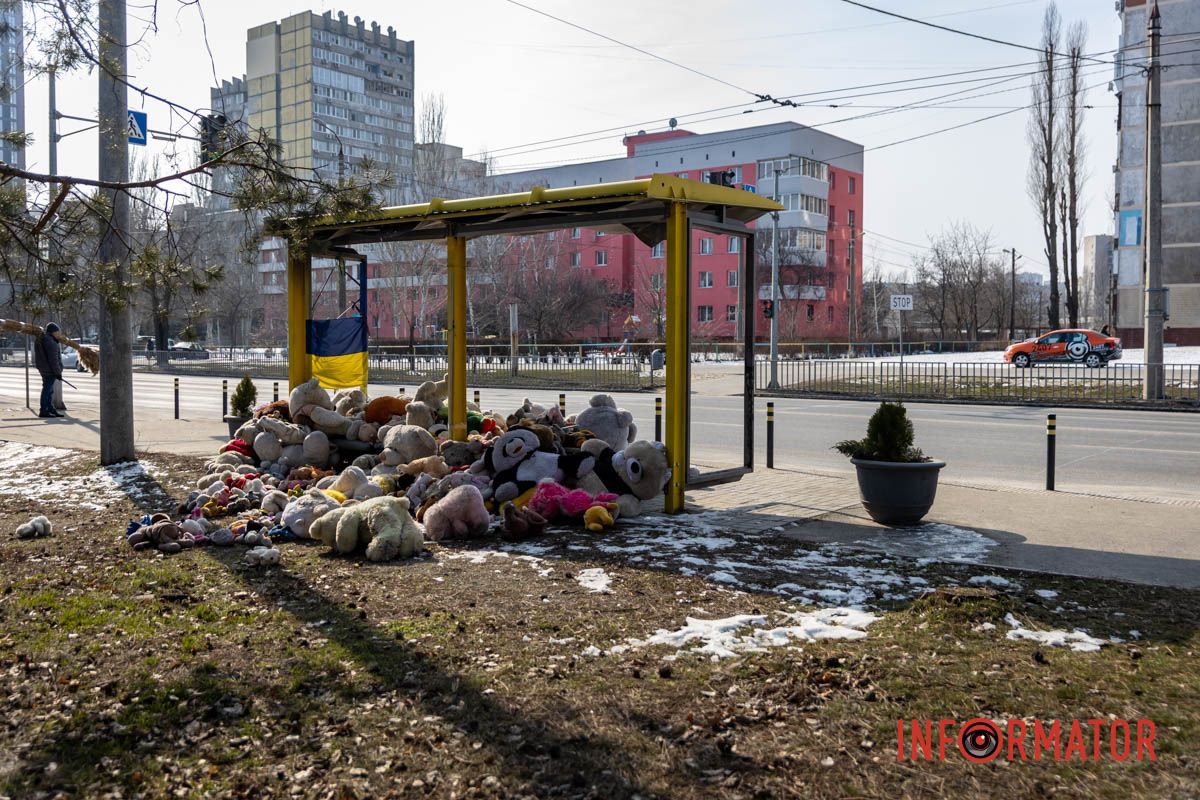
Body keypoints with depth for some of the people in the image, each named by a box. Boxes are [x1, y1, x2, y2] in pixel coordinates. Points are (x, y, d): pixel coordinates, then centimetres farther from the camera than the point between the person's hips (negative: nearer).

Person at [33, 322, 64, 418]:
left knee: (49, 390, 16)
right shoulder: (50, 343, -20)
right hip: (50, 371, -10)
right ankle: (43, 411, -1)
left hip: (44, 370, 10)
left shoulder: (41, 340, 12)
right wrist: (58, 372, -14)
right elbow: (53, 360, -21)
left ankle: (50, 409, 23)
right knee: (47, 390, -5)